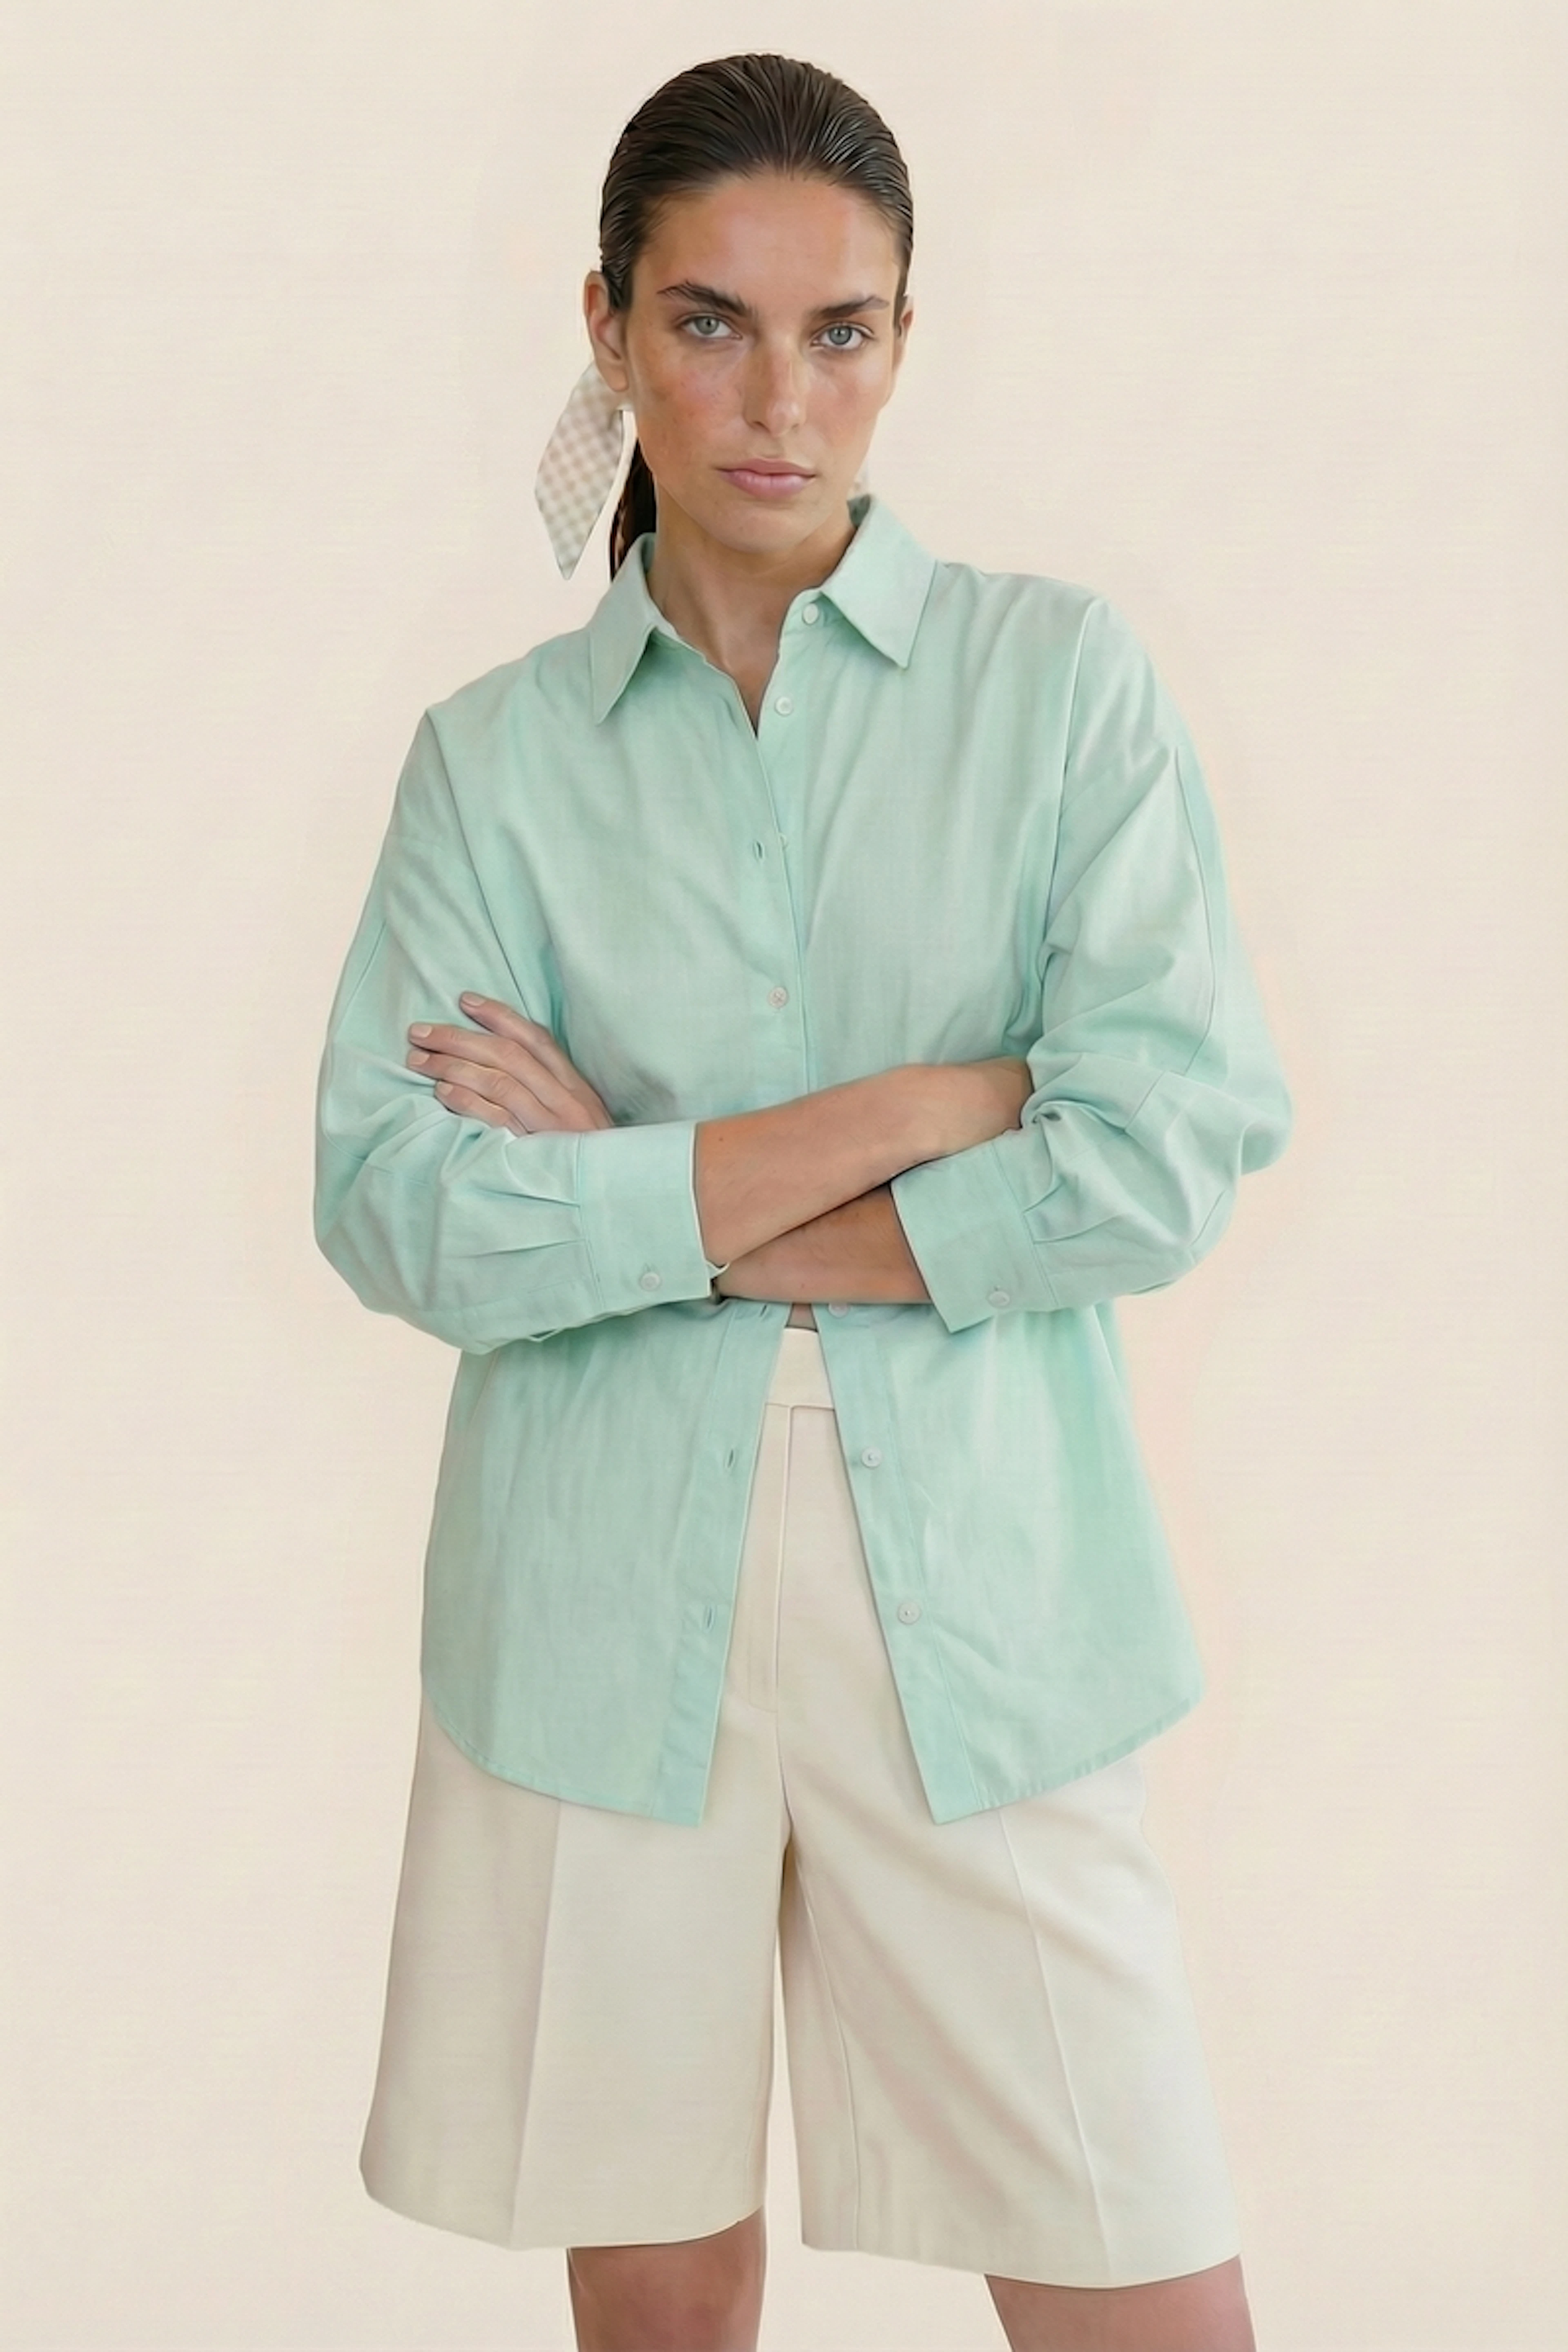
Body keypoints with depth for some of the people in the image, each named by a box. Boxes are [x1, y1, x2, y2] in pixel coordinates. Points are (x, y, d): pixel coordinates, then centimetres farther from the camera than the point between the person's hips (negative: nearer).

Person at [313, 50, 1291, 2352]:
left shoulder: (1063, 670, 2)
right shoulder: (496, 754, 4)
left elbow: (1175, 1151, -9)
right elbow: (398, 1210, -9)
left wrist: (648, 1198, -8)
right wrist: (924, 1103, -13)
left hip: (976, 1585, 0)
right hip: (601, 1597, 1)